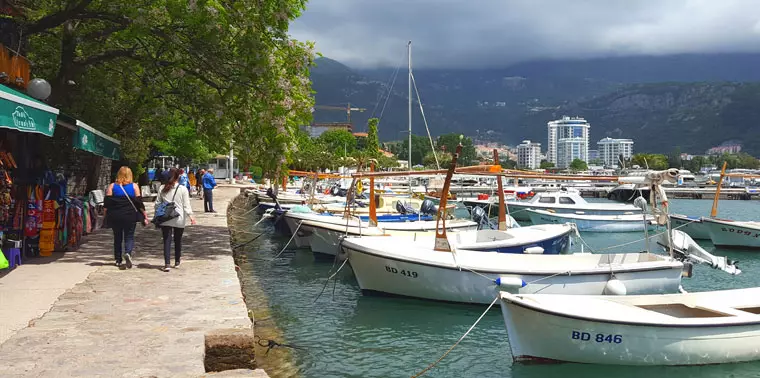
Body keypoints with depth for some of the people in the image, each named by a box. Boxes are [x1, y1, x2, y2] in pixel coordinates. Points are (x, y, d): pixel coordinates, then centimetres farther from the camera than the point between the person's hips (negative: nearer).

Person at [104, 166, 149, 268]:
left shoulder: (112, 186, 3)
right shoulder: (134, 186, 0)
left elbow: (106, 203, 0)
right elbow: (139, 203, -1)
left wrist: (106, 216, 7)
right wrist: (144, 216, 4)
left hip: (115, 217, 1)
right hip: (130, 216, -1)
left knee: (117, 238, 13)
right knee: (129, 237, 4)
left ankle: (118, 260, 17)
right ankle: (128, 253, -23)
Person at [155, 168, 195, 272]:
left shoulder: (162, 188, 2)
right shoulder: (183, 189, -5)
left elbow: (157, 203, 6)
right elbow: (186, 205, -8)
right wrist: (190, 216, -5)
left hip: (165, 219, 1)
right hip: (179, 220, -1)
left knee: (167, 241, 0)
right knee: (178, 241, 14)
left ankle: (167, 264, -12)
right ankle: (177, 262, 25)